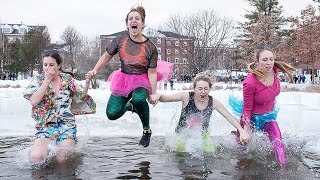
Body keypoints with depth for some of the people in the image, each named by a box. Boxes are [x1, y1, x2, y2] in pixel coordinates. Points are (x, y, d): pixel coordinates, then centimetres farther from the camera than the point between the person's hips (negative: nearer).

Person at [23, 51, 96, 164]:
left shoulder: (67, 79, 6)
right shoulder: (38, 80, 1)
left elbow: (81, 96, 11)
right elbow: (33, 101, -15)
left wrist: (87, 83, -7)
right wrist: (47, 80, -14)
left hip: (67, 126, 1)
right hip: (46, 126, 0)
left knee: (62, 160, -14)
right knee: (35, 158, -21)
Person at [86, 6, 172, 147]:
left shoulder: (150, 48, -14)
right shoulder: (120, 39, -8)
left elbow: (152, 72, -10)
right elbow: (107, 56, 5)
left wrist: (153, 94, -15)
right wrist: (95, 70, -6)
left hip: (142, 80, -3)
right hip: (124, 79, 3)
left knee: (139, 98, -38)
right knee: (112, 114, -8)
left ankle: (147, 131, -11)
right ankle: (130, 106, 29)